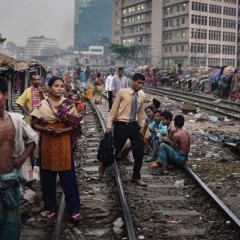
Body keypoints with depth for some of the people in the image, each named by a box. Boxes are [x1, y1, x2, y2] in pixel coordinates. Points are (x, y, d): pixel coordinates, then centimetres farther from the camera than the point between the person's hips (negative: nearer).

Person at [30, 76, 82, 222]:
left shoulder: (69, 104, -1)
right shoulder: (42, 105, 0)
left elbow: (75, 125, 0)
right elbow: (35, 124, 3)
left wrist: (63, 130, -17)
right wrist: (45, 129, -16)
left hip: (64, 144, -1)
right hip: (47, 144, 1)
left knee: (69, 178, 1)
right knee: (48, 178, 8)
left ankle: (74, 209, 11)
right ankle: (51, 208, 23)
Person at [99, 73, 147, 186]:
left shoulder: (141, 98, 9)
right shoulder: (122, 93, -5)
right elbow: (114, 109, -5)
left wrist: (139, 128, 16)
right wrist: (109, 125, -9)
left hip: (134, 126, 4)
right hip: (121, 125, -4)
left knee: (139, 152, 1)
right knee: (115, 149, 6)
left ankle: (136, 177, 17)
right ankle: (103, 165, 37)